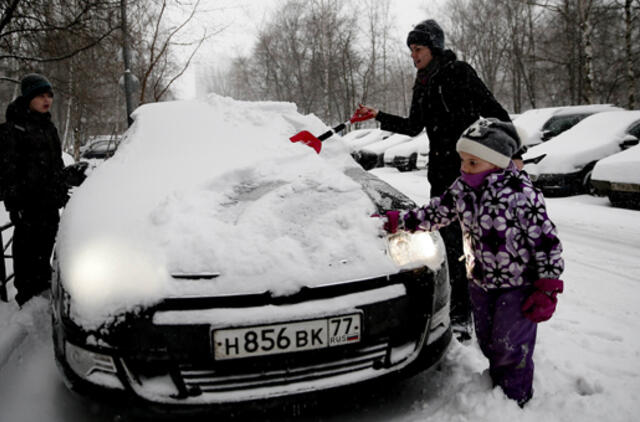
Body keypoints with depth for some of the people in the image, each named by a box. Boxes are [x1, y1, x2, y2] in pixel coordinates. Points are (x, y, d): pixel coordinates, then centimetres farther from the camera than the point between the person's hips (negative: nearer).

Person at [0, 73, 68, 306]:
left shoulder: (48, 126, 15)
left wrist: (63, 193, 20)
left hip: (50, 201, 8)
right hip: (29, 202, -8)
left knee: (46, 246, 17)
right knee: (27, 248, -2)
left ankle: (43, 286, 31)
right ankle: (27, 295, 9)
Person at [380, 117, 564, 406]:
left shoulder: (520, 193, -25)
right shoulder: (462, 188, -4)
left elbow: (546, 240, -20)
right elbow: (435, 213, 10)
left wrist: (547, 290, -17)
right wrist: (398, 221, 4)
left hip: (517, 286, -6)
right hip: (479, 282, 7)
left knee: (511, 348, 3)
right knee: (488, 344, 19)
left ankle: (515, 400, 26)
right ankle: (497, 386, 42)